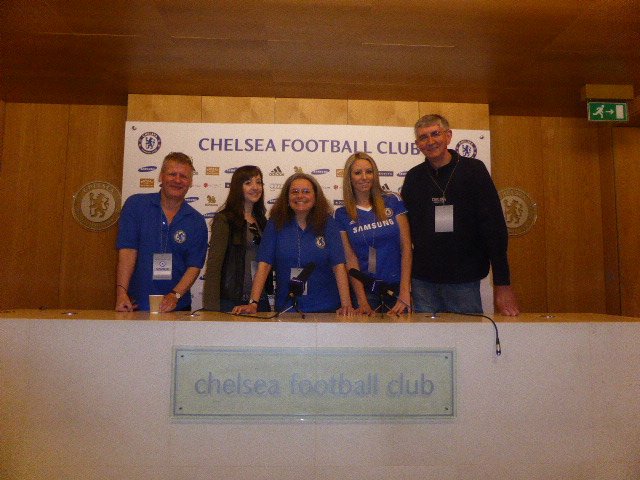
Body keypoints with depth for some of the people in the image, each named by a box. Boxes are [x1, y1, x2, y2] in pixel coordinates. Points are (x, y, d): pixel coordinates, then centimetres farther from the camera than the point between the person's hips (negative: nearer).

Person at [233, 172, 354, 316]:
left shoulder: (327, 223, -3)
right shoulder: (276, 223, -2)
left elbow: (338, 266, -10)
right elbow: (264, 265, -9)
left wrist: (346, 305, -19)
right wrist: (253, 303, -18)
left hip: (325, 308, 0)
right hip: (286, 307, 0)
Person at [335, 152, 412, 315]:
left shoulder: (393, 202, 0)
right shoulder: (342, 214, 1)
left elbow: (406, 248, -3)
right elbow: (351, 259, -2)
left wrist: (404, 293, -9)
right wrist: (362, 302, -9)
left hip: (397, 285, 0)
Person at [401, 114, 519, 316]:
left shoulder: (473, 170, -2)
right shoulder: (413, 178, 6)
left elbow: (494, 227, -6)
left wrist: (503, 284, -11)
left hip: (465, 281, -2)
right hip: (423, 282, 2)